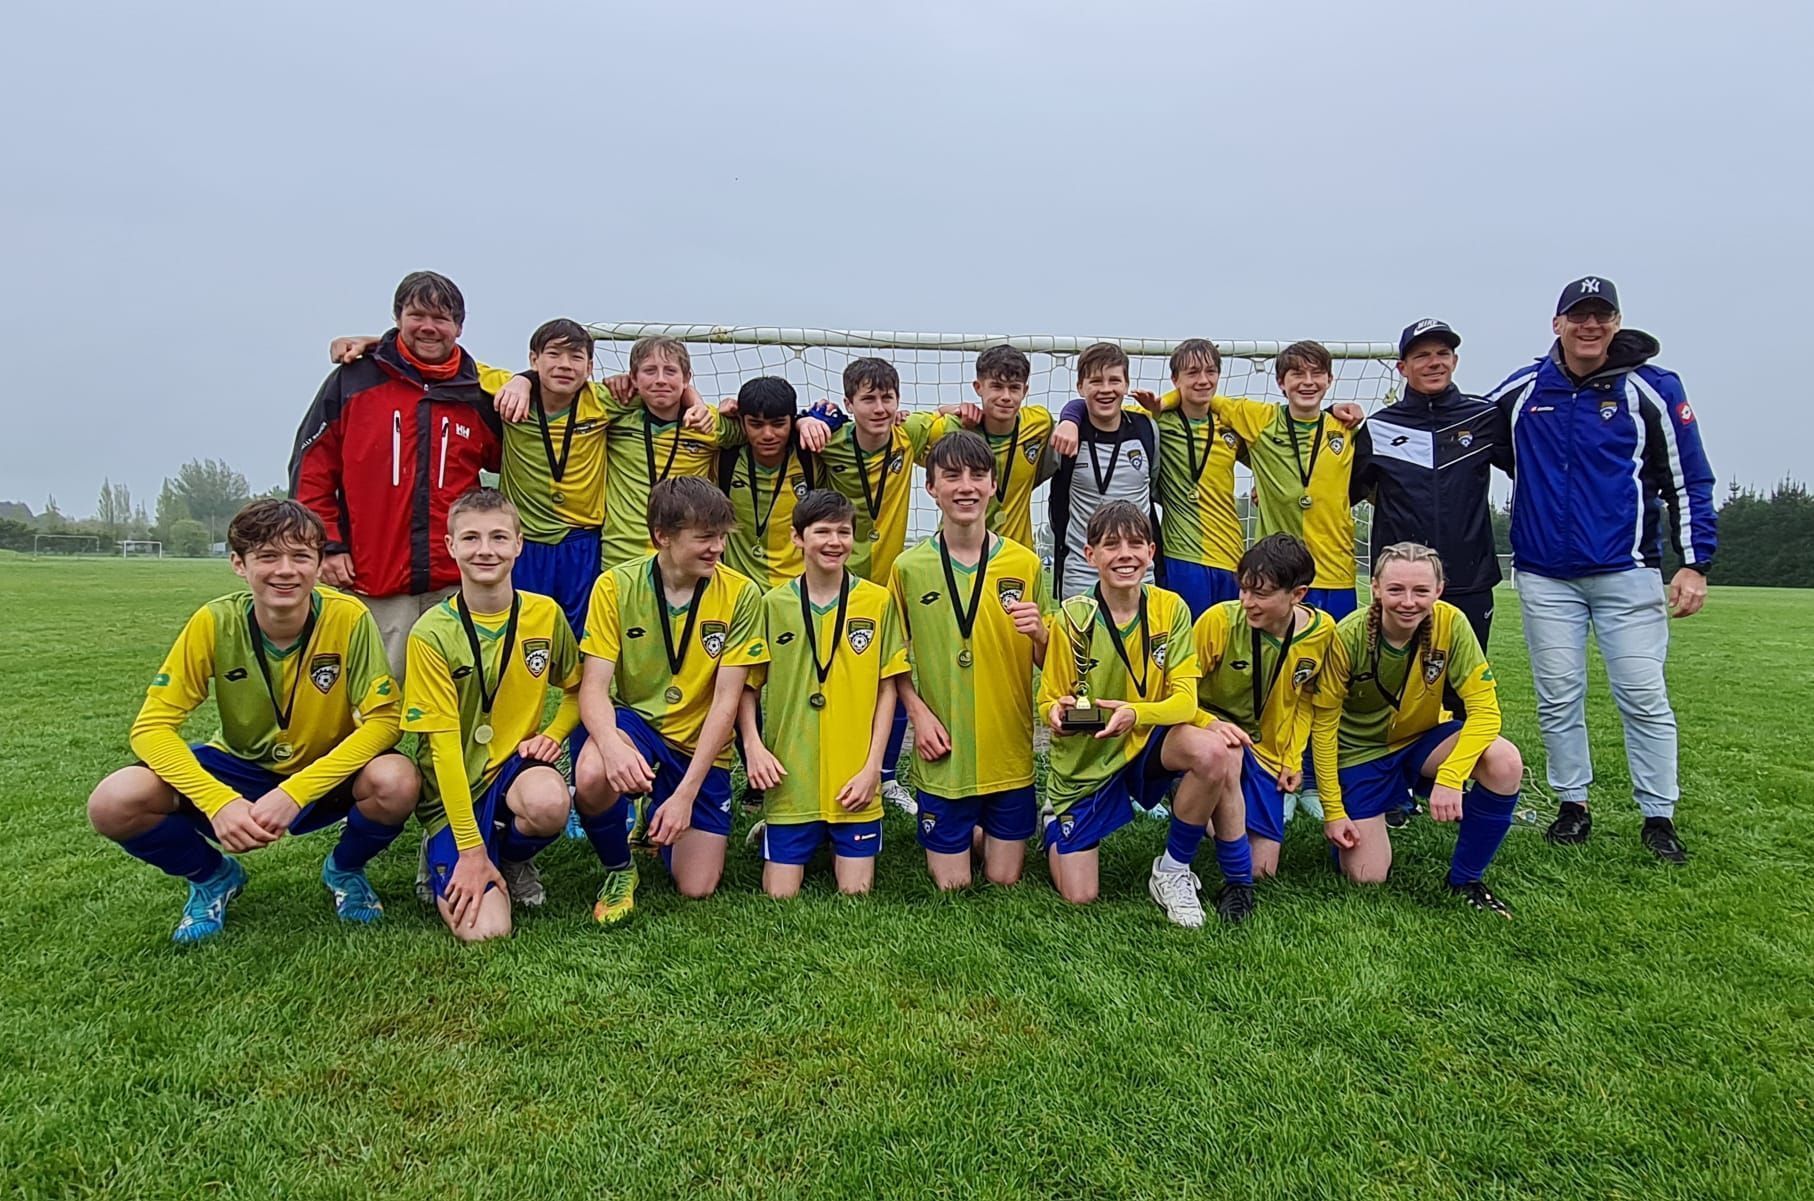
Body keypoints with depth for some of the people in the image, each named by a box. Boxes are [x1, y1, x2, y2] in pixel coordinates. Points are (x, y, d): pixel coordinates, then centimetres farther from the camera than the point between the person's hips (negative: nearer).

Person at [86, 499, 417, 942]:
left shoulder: (348, 618, -22)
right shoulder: (215, 622, -17)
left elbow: (381, 720, -22)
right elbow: (153, 725, -15)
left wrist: (295, 792, -32)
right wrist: (219, 802, -31)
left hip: (326, 777, -2)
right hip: (239, 769, 2)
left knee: (396, 782, -34)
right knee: (114, 805, -23)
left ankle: (345, 869, 3)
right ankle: (213, 877, 11)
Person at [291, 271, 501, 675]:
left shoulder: (477, 395, 10)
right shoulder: (353, 380, 6)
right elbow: (311, 467, 6)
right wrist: (326, 544, 0)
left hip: (455, 584, 1)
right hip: (373, 583, -1)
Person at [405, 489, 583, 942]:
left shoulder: (545, 614, -2)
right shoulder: (432, 633, -12)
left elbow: (578, 689, 14)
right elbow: (443, 743, -14)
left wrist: (553, 733, -9)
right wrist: (470, 850, -16)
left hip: (515, 767, 2)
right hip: (455, 791, -2)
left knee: (548, 801, -36)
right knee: (484, 930, -20)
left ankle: (514, 858, 2)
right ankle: (445, 859, 16)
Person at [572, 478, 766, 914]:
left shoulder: (741, 595, -13)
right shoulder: (616, 586, -11)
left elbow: (726, 700, -14)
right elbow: (593, 687, -14)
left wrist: (685, 794, -19)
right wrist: (612, 743, -38)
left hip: (701, 746, 1)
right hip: (635, 721, 0)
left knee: (696, 888, -4)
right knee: (592, 775, -36)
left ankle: (660, 820, 30)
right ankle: (619, 870, -3)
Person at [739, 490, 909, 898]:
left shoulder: (878, 601, -1)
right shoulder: (774, 604, 0)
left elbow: (887, 688, 1)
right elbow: (748, 685, 6)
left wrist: (873, 766, -6)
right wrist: (753, 745, -10)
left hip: (855, 783, 0)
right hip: (790, 781, 0)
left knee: (855, 893, 4)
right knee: (780, 895, 4)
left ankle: (841, 842, 31)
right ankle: (772, 833, 31)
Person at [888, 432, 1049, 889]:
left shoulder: (1025, 564, -2)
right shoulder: (909, 567, -4)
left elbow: (1045, 662, 3)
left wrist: (1039, 633, -18)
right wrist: (918, 714, -9)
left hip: (1009, 753, 1)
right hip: (943, 753, -1)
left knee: (1004, 880, 11)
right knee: (951, 884, 9)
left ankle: (981, 828, 40)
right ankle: (966, 830, 38)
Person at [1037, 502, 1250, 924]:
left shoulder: (1170, 608, -10)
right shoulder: (1072, 619, -16)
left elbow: (1184, 699, -15)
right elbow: (1049, 702, -8)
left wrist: (1136, 714, -36)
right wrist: (1059, 713, -33)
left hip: (1147, 744, 1)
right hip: (1084, 762, -1)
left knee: (1214, 751, -32)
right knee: (1079, 898, -4)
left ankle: (1173, 869, -8)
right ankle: (1057, 827, 31)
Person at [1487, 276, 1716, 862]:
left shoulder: (1652, 389, -1)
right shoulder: (1521, 390, 4)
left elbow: (1688, 480, 2)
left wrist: (1695, 563, -4)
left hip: (1627, 573, -2)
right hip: (1544, 576, 2)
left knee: (1644, 696, -1)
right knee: (1558, 699, 6)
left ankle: (1658, 816, 11)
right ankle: (1572, 804, 18)